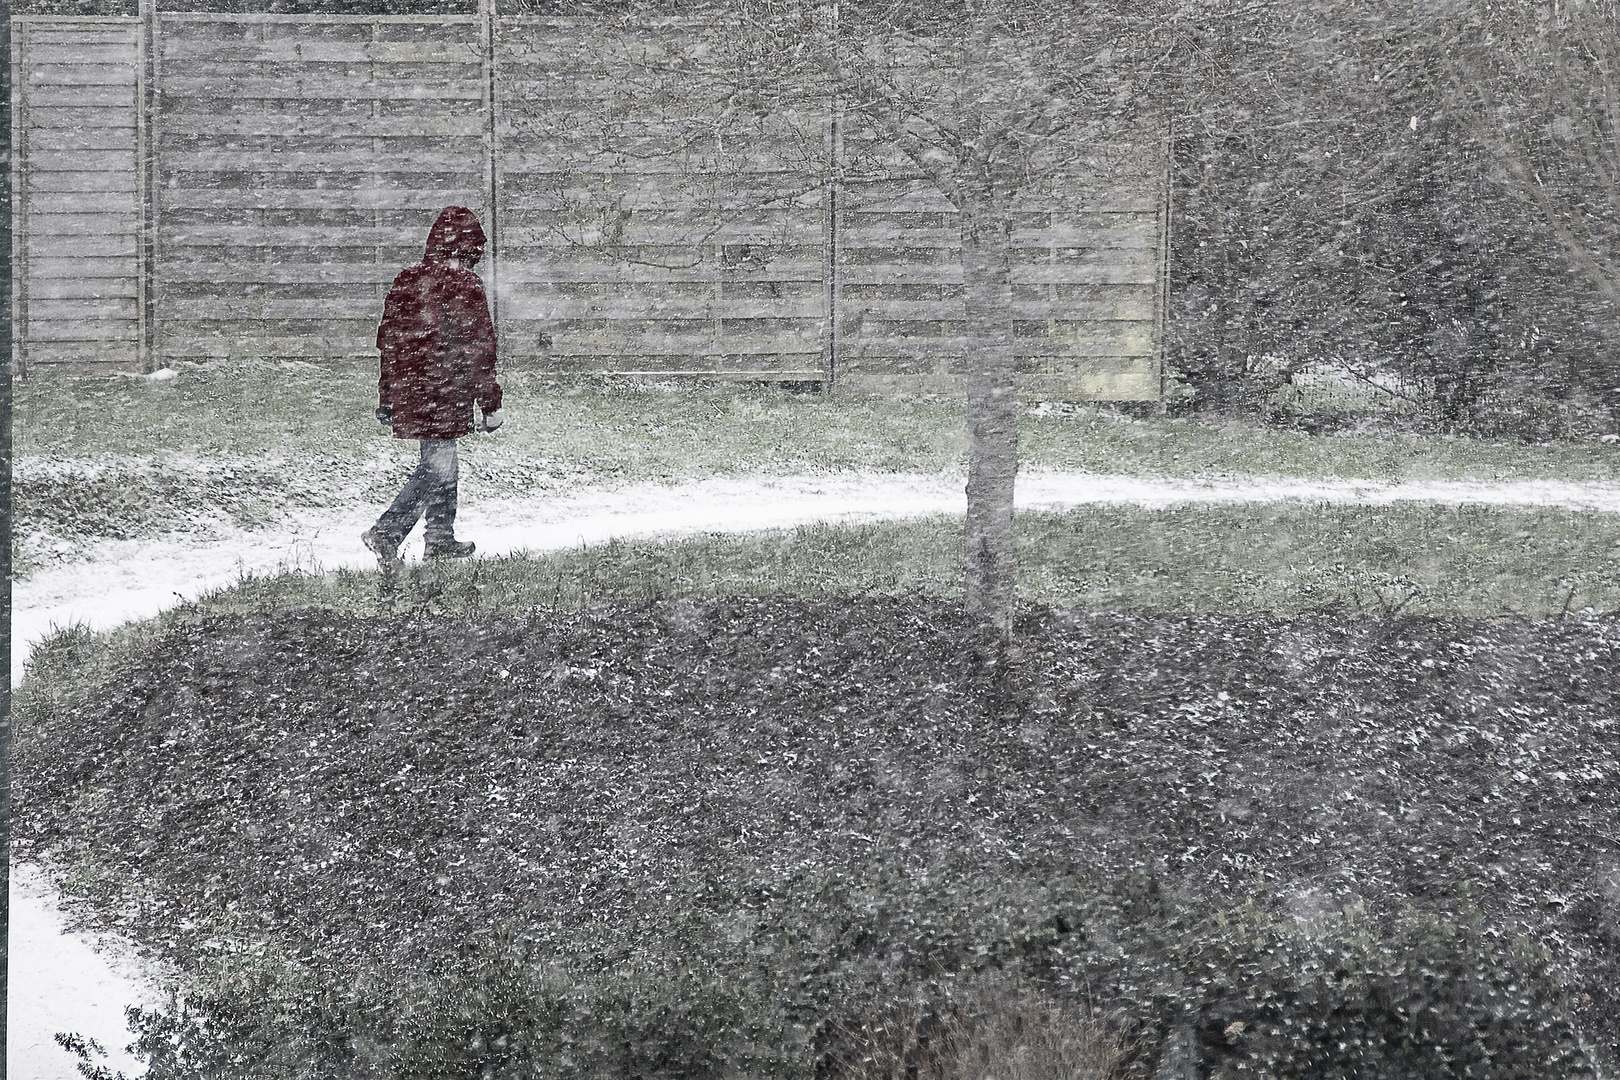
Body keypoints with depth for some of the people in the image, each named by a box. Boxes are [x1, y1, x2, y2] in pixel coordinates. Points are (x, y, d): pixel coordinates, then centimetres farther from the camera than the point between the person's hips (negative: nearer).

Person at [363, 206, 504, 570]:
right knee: (435, 469, -5)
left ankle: (440, 539, 28)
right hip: (447, 393, -8)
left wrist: (386, 396, 24)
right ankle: (387, 532, -15)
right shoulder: (464, 284, -10)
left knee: (440, 464, 20)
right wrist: (491, 404, -6)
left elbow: (388, 338, 16)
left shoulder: (406, 280, 10)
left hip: (408, 390, 8)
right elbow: (479, 347, -11)